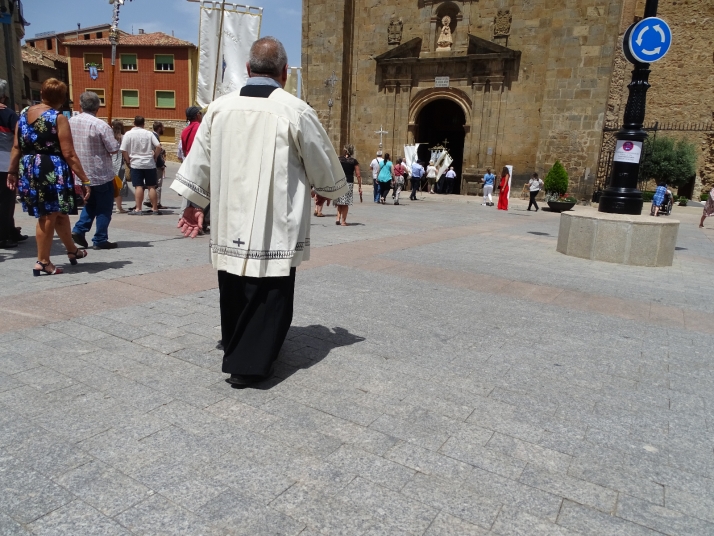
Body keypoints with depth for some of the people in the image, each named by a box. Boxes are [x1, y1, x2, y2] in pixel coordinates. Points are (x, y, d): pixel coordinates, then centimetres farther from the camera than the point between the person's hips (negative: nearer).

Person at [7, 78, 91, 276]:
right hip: (52, 171, -7)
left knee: (59, 213, 18)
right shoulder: (58, 118, -10)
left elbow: (17, 147, 12)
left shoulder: (24, 114, 10)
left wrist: (12, 172, 20)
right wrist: (84, 180, -11)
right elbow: (69, 154, -14)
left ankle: (72, 250, 33)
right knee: (48, 217, 3)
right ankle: (43, 262, 11)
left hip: (29, 170, 7)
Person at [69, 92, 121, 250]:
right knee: (104, 208, 5)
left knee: (90, 203, 24)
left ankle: (79, 230, 11)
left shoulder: (70, 122, 1)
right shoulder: (100, 125, -17)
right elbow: (114, 149, -16)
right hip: (101, 174, -6)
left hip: (81, 174, 6)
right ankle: (100, 240, 7)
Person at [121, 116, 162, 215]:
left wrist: (128, 162, 4)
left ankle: (138, 209, -2)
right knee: (152, 187, 6)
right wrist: (154, 157, 6)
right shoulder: (149, 133, 1)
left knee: (138, 186, -1)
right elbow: (158, 147, -6)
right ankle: (155, 209, 9)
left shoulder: (128, 134, -2)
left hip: (136, 164, -1)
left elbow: (123, 151, -7)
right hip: (150, 164, 1)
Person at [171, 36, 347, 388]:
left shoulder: (219, 107, 3)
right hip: (275, 226, -5)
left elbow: (199, 161, 11)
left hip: (229, 221, 5)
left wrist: (194, 203, 22)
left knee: (234, 291, 18)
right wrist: (334, 189, 21)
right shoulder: (296, 111, -10)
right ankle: (250, 364, 9)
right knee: (269, 295, 6)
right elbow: (324, 165, 1)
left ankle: (234, 351, 35)